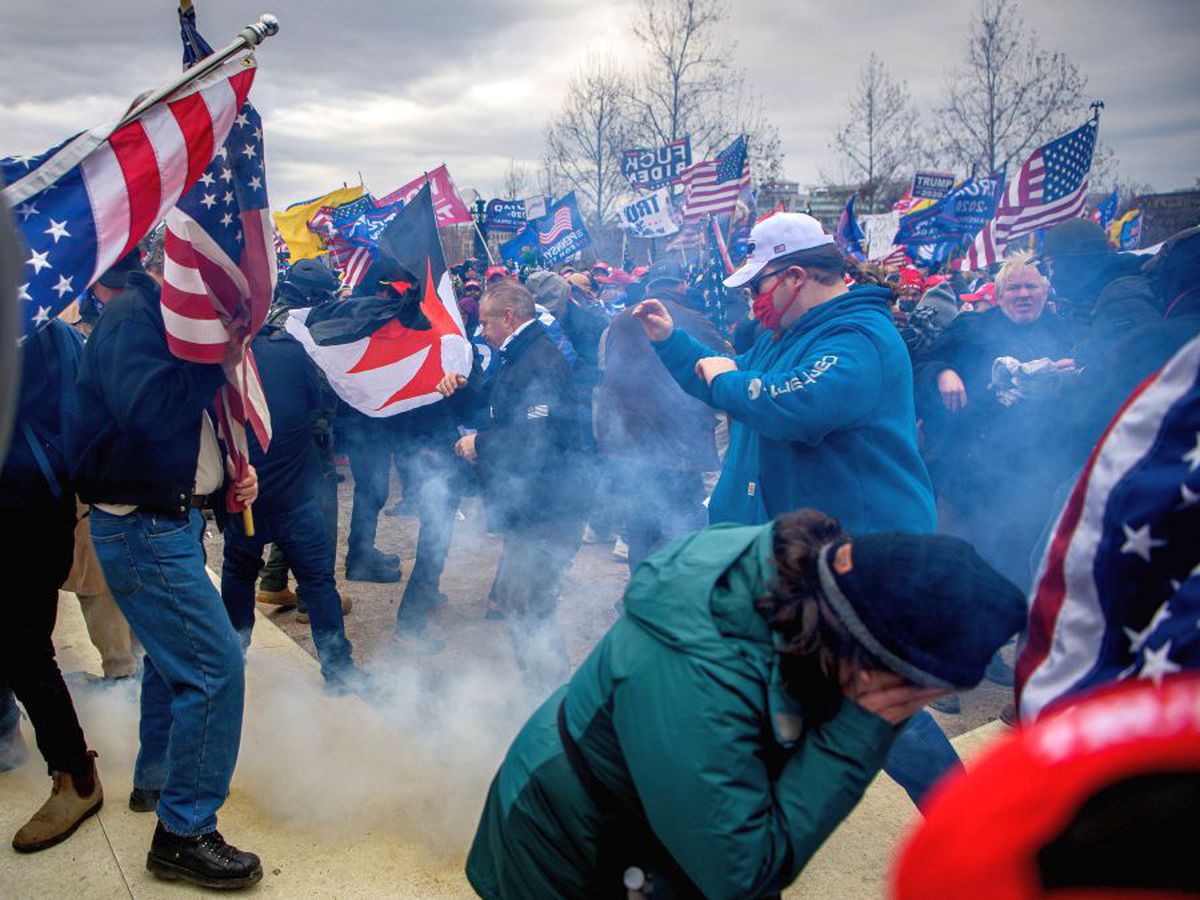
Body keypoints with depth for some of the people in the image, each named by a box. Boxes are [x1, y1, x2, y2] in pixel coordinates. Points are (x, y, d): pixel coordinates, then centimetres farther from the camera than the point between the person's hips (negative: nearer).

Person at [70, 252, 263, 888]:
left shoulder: (160, 313, 13)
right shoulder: (133, 313, -16)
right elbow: (145, 407, -34)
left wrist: (231, 472, 4)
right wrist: (219, 363, -24)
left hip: (167, 520, 11)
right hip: (145, 530, -11)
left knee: (173, 657, 24)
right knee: (214, 667, -11)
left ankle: (156, 782, 43)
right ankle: (185, 833, 1)